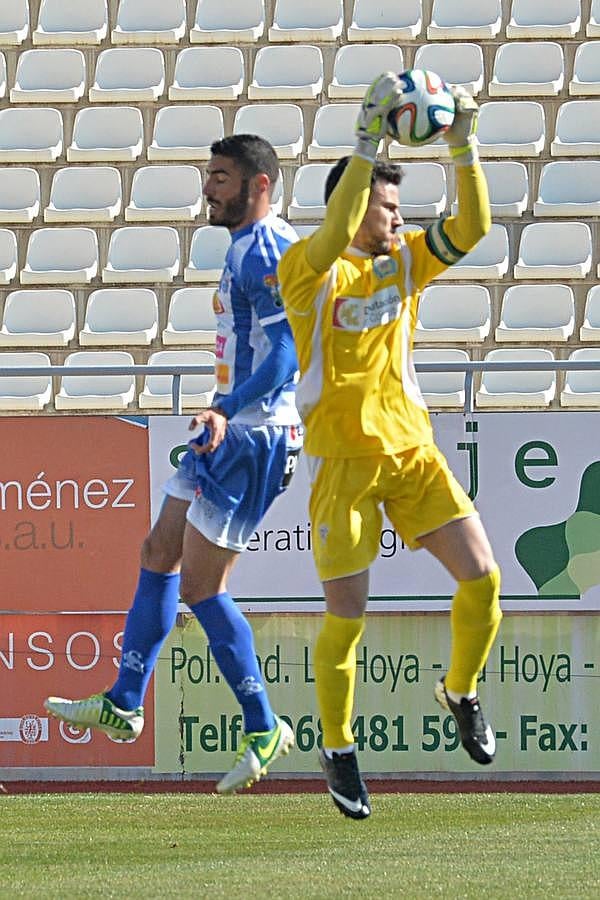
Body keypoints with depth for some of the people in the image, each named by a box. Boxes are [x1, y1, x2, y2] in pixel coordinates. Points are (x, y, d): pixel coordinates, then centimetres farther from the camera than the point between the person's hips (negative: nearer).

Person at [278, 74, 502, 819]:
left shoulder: (405, 260, 8)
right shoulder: (307, 269, -9)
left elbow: (472, 227, -4)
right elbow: (335, 230, -30)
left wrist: (464, 147, -15)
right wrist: (367, 141, -33)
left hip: (411, 450, 5)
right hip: (342, 460, -5)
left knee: (481, 576, -6)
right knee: (346, 617, -3)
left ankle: (461, 694, 20)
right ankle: (338, 750, 16)